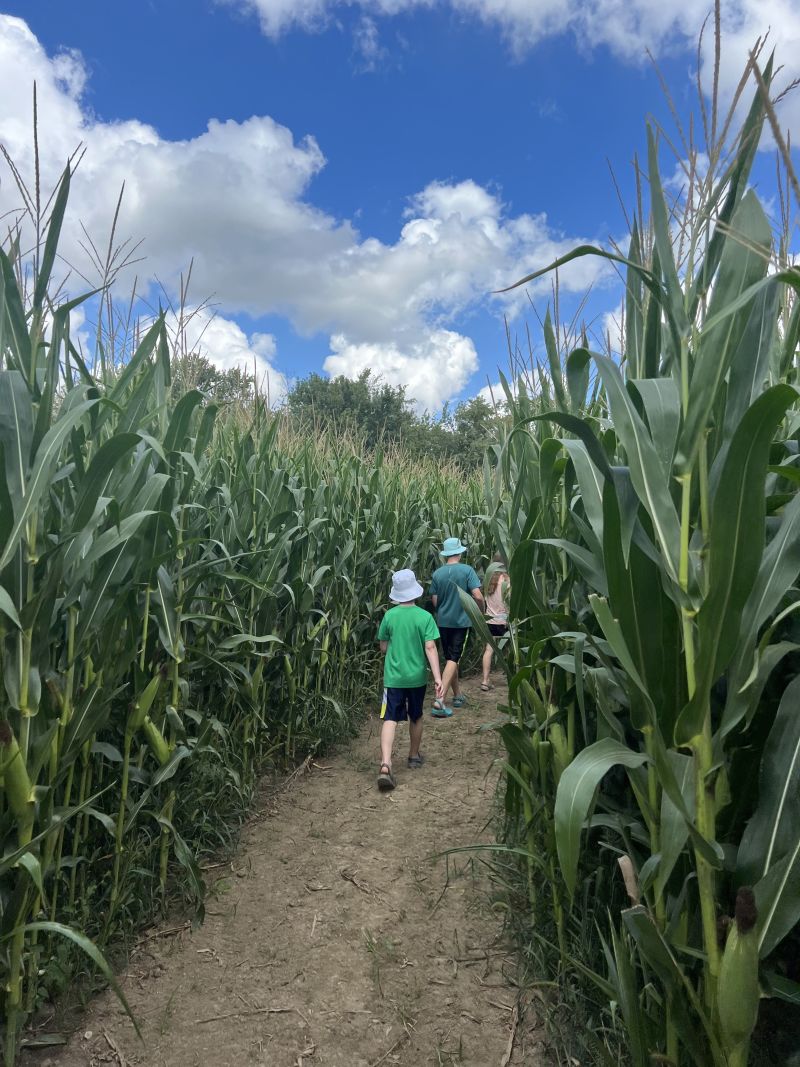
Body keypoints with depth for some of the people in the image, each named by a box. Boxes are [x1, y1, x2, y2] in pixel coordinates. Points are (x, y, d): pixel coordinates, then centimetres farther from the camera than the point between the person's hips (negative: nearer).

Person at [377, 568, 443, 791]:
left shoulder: (389, 616, -4)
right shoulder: (425, 617, -9)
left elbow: (383, 647, 5)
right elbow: (430, 648, -15)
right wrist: (437, 677, -14)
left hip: (393, 676, 0)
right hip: (417, 676, 0)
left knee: (390, 719, -4)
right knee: (416, 717, 20)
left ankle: (385, 765, -20)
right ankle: (414, 756, 37)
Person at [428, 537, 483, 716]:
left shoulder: (437, 573, -2)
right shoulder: (467, 570, -11)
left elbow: (435, 601, 3)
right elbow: (478, 596, -15)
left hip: (443, 621, 4)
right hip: (461, 621, -4)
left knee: (450, 658, 17)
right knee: (453, 659, -2)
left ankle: (457, 696, 29)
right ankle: (440, 699, -14)